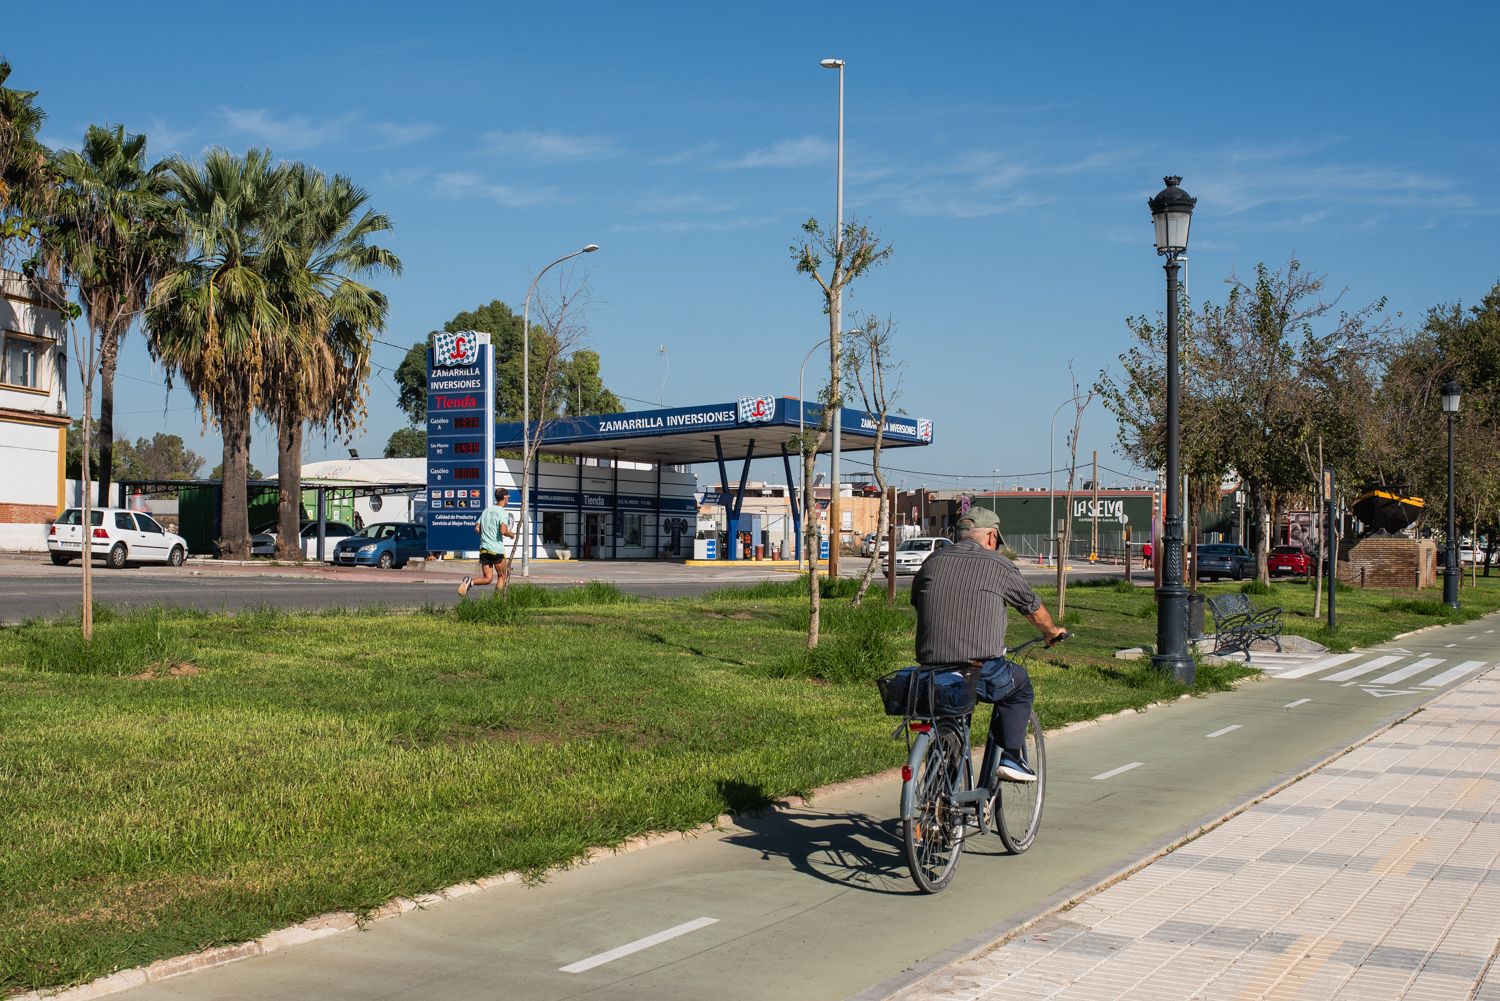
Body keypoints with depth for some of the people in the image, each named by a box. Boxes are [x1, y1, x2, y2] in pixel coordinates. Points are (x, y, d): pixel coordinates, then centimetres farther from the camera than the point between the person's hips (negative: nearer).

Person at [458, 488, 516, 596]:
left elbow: (477, 528, 10)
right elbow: (503, 531, -22)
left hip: (484, 549, 6)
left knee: (487, 578, 7)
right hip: (497, 550, -6)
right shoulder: (502, 512, -10)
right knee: (502, 577, 11)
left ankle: (470, 581, -19)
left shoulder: (486, 510, 11)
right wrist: (511, 534, -2)